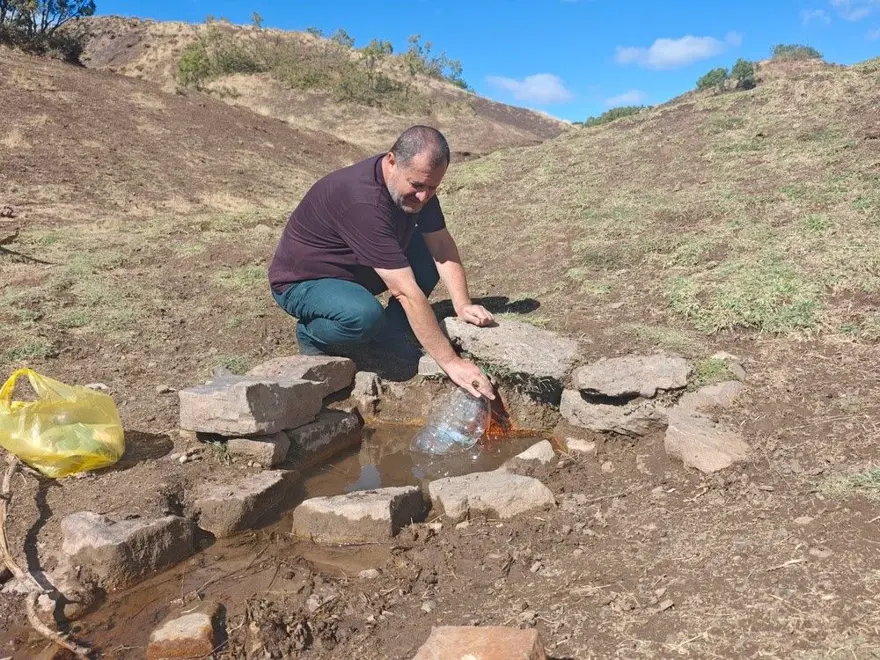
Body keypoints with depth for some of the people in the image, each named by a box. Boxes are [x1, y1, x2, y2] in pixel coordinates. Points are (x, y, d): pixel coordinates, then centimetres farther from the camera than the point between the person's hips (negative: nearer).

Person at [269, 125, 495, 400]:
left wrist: (463, 305, -23)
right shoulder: (363, 201, -37)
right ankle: (312, 335, -5)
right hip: (301, 282, -8)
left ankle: (388, 336, 1)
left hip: (354, 271, 8)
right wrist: (450, 362, -38)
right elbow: (406, 292, -39)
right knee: (365, 315, -37)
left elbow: (442, 245, -7)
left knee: (429, 261, -10)